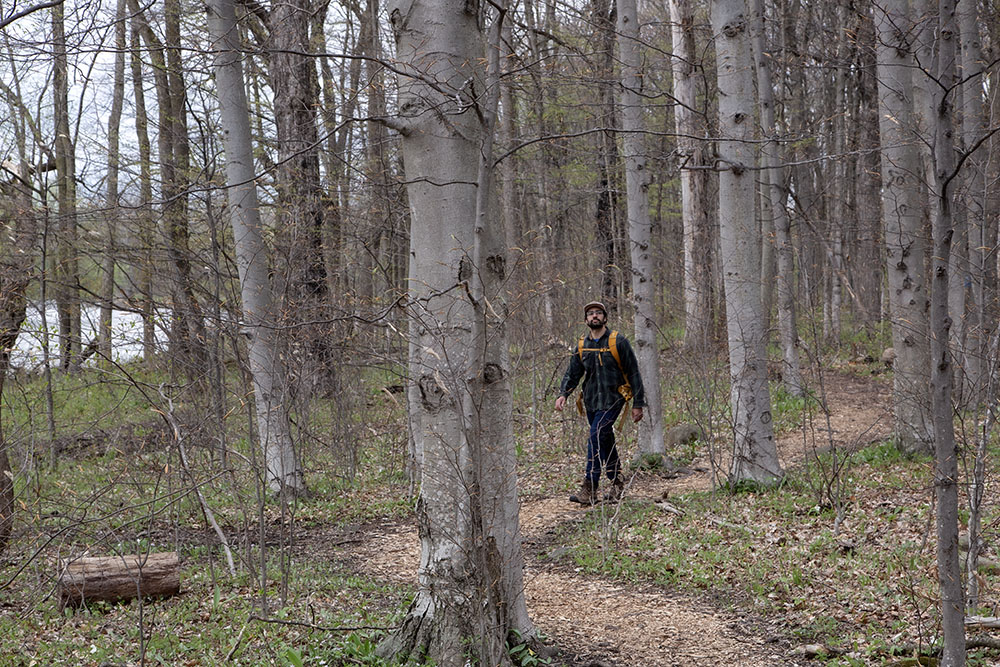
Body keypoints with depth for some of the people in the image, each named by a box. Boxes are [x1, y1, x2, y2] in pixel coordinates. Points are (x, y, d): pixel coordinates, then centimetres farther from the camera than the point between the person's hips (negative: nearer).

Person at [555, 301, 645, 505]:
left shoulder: (618, 341, -5)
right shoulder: (582, 346, 9)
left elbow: (633, 373, -3)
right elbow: (572, 373, 11)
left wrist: (638, 404, -5)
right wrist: (563, 394, -9)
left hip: (612, 400, -6)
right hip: (591, 402, 6)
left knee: (596, 439, -17)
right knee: (606, 443, 11)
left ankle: (589, 490, -18)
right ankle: (617, 483, 25)